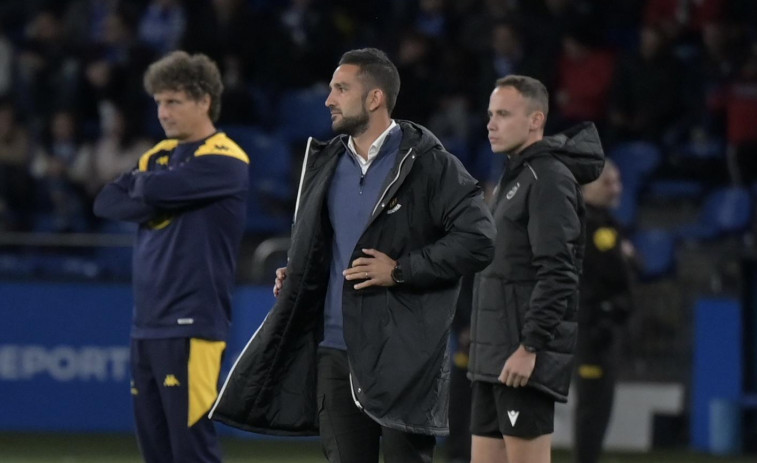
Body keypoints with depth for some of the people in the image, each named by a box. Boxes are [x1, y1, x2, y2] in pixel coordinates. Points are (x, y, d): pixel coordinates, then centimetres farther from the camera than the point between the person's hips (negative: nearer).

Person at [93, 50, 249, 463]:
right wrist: (152, 195, -7)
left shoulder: (223, 160, -8)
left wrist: (141, 185, 3)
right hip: (147, 325, 8)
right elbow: (106, 203, 9)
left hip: (191, 327, -8)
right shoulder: (160, 156, 19)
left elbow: (157, 190, -19)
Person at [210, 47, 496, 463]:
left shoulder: (428, 164, -6)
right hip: (336, 350, 6)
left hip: (404, 352, -6)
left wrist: (401, 270, -15)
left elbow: (478, 240, -14)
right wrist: (293, 278, 10)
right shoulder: (327, 163, 15)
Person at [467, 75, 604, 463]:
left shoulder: (549, 179, -11)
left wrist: (530, 347, -24)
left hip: (524, 359, -10)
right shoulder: (514, 177, 20)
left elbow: (557, 274, -19)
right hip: (494, 357, 10)